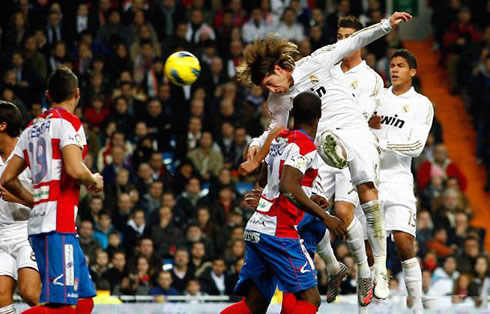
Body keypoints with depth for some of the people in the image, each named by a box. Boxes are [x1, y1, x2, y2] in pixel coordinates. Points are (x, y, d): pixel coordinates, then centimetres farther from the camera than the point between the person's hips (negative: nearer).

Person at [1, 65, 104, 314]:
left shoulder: (32, 128, 19)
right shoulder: (68, 121, -4)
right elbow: (75, 170, -19)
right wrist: (94, 181, 2)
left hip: (38, 221, 9)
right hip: (58, 224, -9)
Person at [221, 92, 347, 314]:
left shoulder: (279, 138, 16)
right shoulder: (305, 147, -11)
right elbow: (287, 187, -25)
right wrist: (324, 216, -22)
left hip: (255, 229, 9)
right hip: (278, 233, -9)